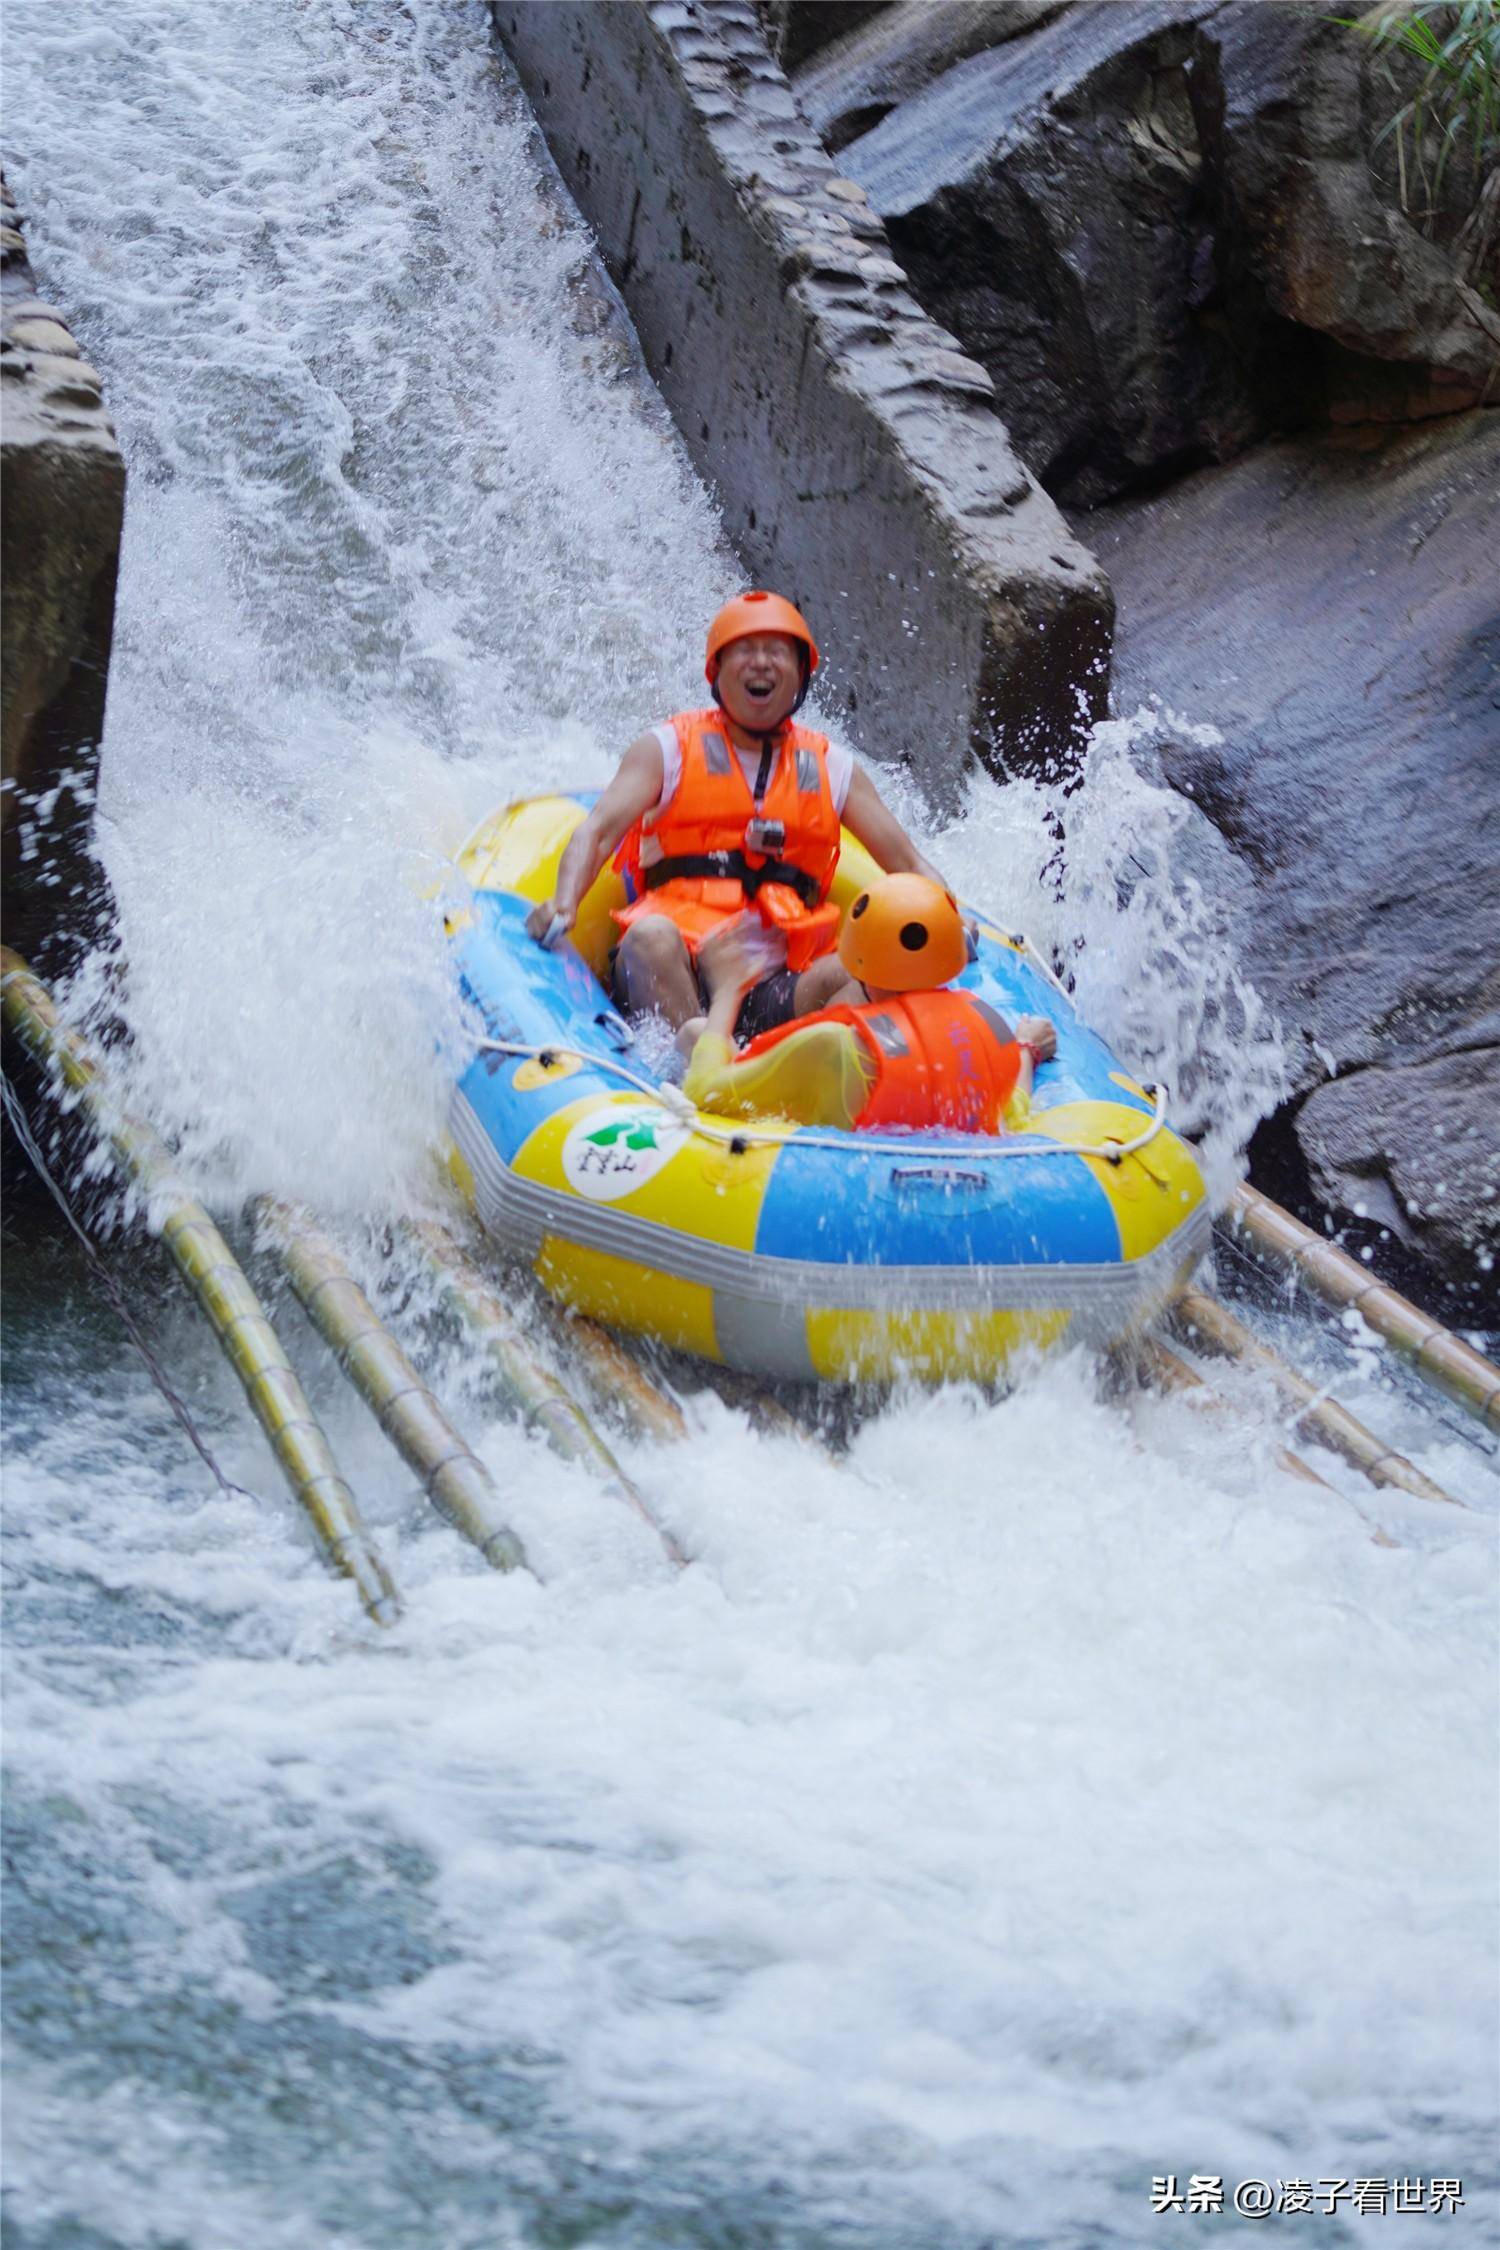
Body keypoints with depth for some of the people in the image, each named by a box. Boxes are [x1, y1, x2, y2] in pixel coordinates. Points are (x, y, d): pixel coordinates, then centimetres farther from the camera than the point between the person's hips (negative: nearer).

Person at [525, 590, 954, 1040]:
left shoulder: (831, 768, 19)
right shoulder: (668, 749, 11)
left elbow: (908, 861, 18)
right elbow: (597, 832, -1)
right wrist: (564, 905, -22)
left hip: (776, 995, 2)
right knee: (652, 935, -35)